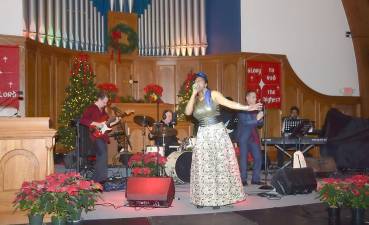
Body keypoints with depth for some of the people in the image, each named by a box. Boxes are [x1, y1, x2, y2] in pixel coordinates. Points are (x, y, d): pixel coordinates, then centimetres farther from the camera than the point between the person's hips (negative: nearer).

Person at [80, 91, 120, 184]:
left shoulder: (103, 110, 19)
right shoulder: (91, 108, -5)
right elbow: (82, 120, -18)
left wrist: (114, 122, 7)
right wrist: (96, 124, -21)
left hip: (102, 135, 9)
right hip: (94, 135, -9)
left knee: (102, 157, 7)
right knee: (102, 153, -23)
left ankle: (97, 179, 15)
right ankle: (100, 179, -21)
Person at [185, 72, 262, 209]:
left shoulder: (213, 94, -2)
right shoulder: (194, 99, 9)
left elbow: (229, 103, -12)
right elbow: (187, 112, -8)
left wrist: (247, 107, -23)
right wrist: (194, 94, -10)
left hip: (217, 132, -3)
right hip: (203, 135, 4)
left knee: (220, 164, -1)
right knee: (203, 167, 3)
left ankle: (219, 197, 7)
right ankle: (203, 198, 10)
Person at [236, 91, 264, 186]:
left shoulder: (256, 109, 10)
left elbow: (260, 124, 12)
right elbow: (244, 122, -19)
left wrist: (260, 119, -9)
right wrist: (256, 119, -24)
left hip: (254, 137, 5)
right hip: (244, 137, -5)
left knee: (258, 158, 2)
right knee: (243, 158, -1)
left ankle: (255, 179, 13)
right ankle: (243, 180, 6)